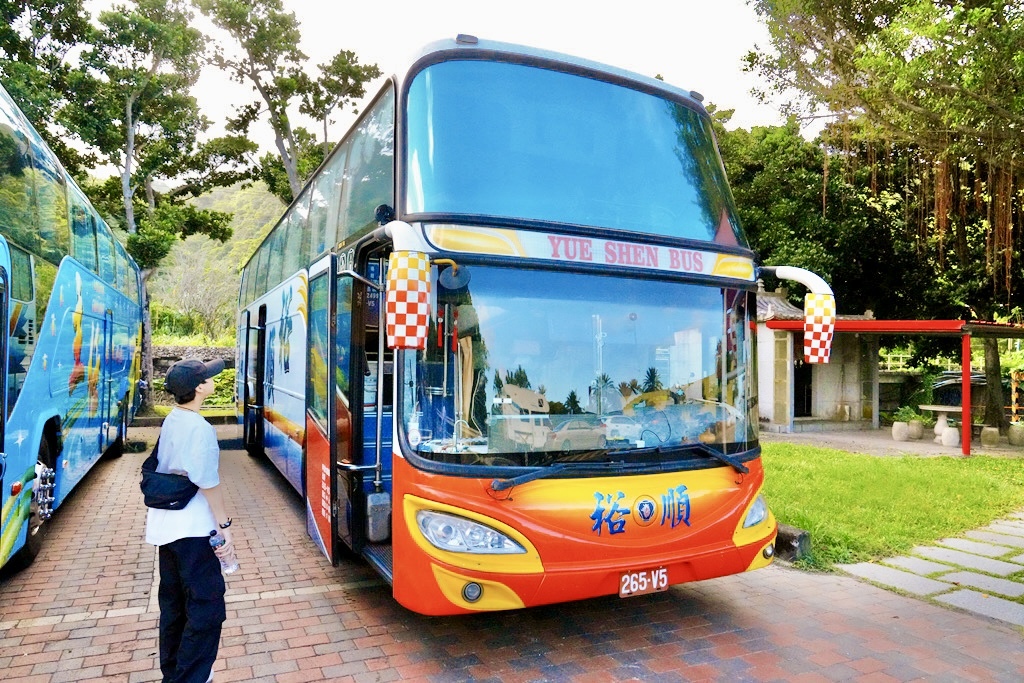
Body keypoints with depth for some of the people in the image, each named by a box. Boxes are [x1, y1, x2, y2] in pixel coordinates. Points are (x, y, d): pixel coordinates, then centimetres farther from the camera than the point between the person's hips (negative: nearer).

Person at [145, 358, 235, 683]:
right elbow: (208, 484, -19)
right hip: (193, 529, -9)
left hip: (166, 526, 9)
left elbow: (161, 471, 14)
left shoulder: (170, 420, 6)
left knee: (174, 603, 19)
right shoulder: (200, 428, -20)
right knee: (207, 608, 0)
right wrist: (225, 525, -12)